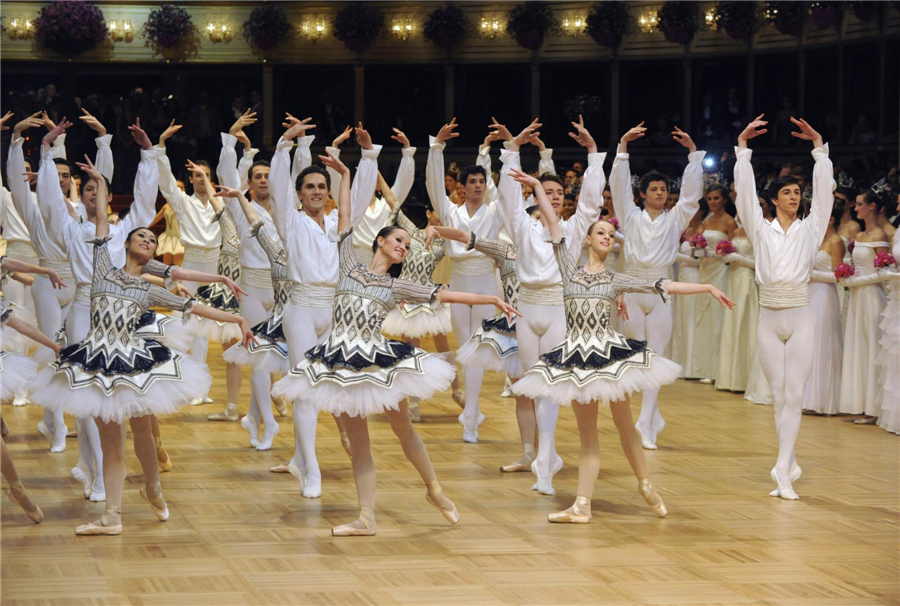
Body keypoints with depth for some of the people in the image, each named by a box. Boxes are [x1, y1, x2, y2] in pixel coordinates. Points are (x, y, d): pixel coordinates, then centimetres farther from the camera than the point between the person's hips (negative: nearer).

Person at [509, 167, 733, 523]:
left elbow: (666, 286, 6)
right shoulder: (570, 269, 8)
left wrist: (707, 288, 1)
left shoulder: (617, 280, 8)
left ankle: (646, 487, 21)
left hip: (610, 352, 0)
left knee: (624, 425, 4)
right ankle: (581, 507, 2)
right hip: (577, 355, 0)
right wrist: (536, 187, 1)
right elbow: (554, 225, 4)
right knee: (587, 434, 3)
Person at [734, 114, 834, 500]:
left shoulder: (809, 228, 8)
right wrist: (743, 145, -2)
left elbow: (824, 191, 1)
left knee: (794, 396, -6)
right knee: (779, 396, 6)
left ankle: (782, 471, -9)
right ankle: (790, 465, 17)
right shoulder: (761, 229, 8)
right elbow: (744, 191, 2)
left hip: (800, 317, -1)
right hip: (769, 319, 1)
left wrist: (819, 146, -3)